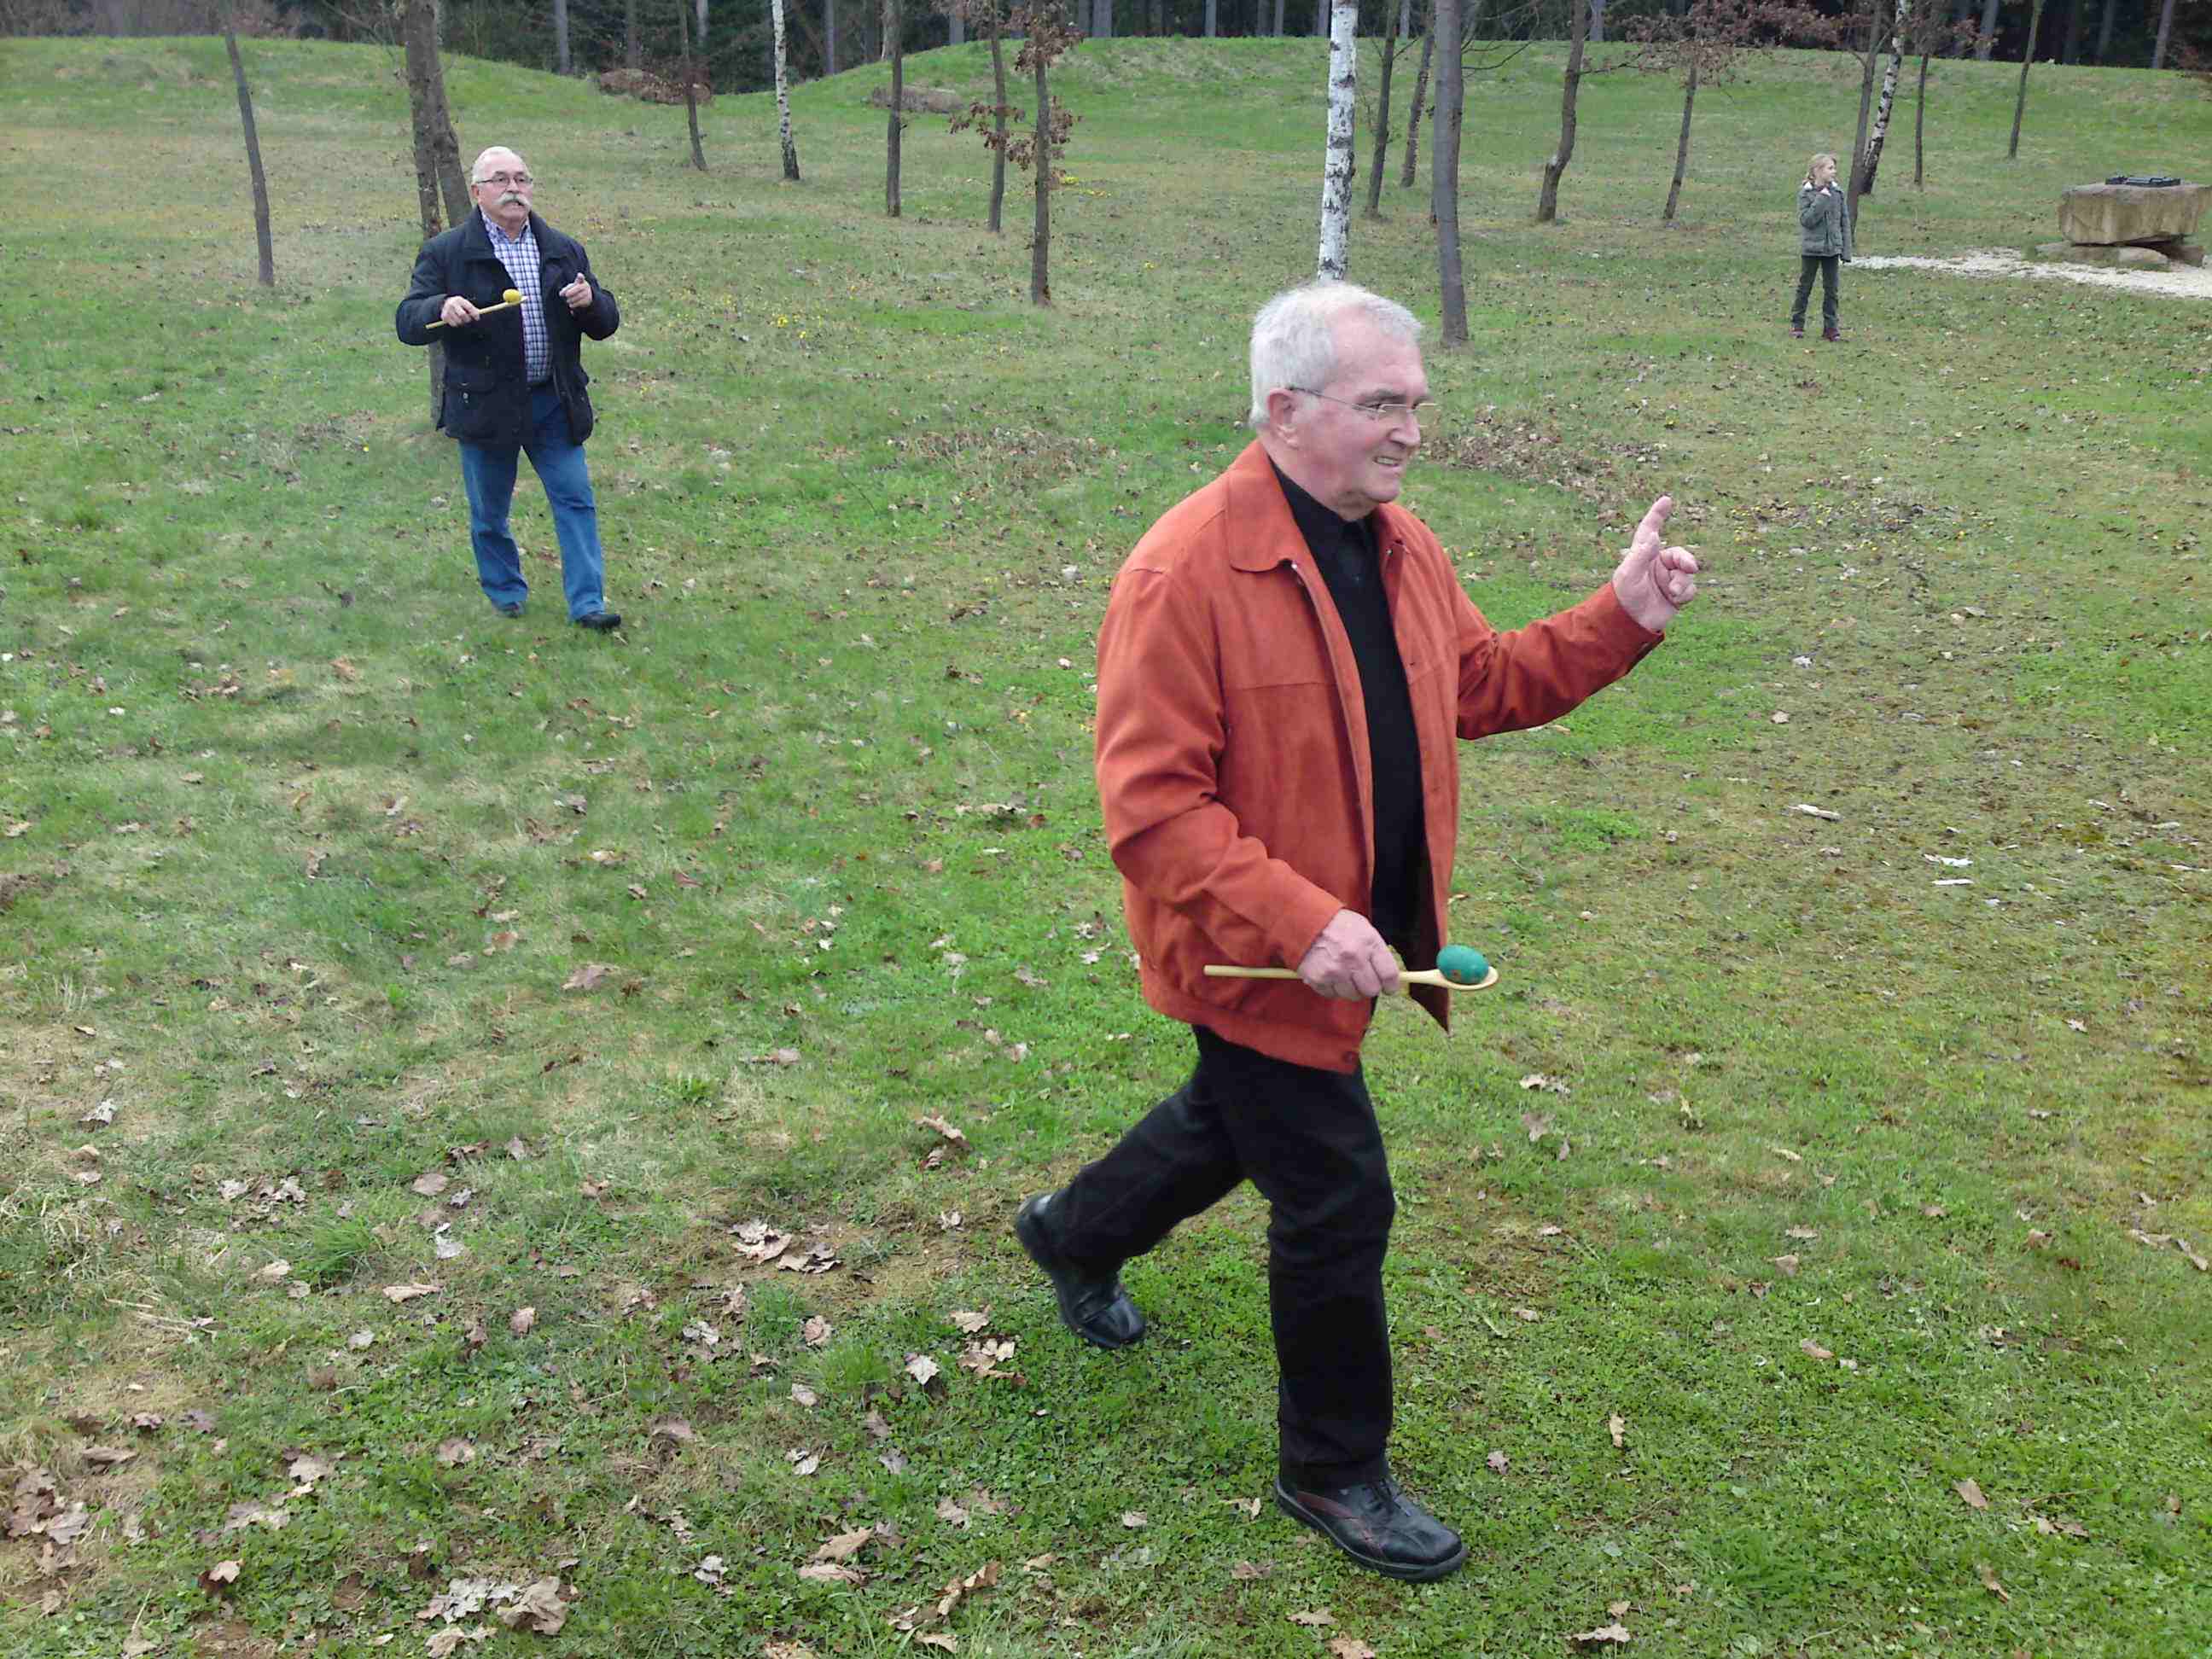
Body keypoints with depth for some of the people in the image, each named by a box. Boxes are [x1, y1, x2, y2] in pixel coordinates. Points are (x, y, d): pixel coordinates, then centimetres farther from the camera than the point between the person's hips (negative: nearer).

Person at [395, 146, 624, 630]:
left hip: (554, 403, 2)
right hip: (484, 405, -2)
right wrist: (441, 309, -29)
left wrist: (590, 301, -15)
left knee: (576, 500, -2)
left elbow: (605, 323, 9)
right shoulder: (445, 253, -4)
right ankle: (505, 592, 31)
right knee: (489, 513, 11)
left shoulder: (565, 251, 7)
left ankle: (587, 603, 3)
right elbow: (407, 322, -7)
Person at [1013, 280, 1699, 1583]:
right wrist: (1301, 924, -33)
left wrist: (1621, 621, 0)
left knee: (1240, 1122, 28)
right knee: (1338, 1205, 2)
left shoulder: (1403, 548, 2)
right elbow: (1152, 804, -26)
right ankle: (1336, 1472, 27)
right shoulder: (1188, 572, -25)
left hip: (1359, 937, 9)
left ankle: (1075, 1233, 59)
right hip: (1261, 962, -9)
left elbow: (1482, 685, 14)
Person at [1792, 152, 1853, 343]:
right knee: (1804, 287, 6)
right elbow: (1806, 220, -17)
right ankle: (1797, 325, 15)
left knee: (1831, 289, 7)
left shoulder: (1837, 192, 3)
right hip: (1811, 248, -3)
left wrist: (1846, 250, 2)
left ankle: (1830, 327, 13)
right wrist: (1821, 200, -22)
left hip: (1832, 248, 3)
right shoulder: (1805, 193, -7)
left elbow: (1845, 222, 5)